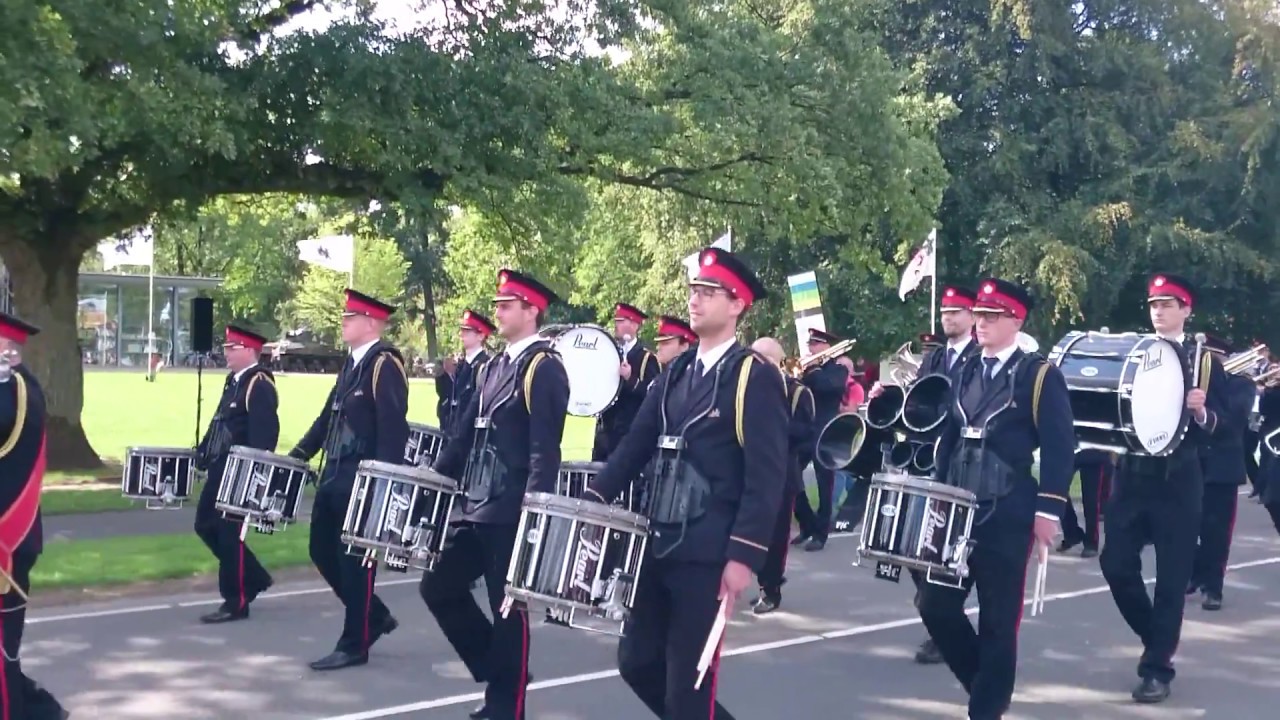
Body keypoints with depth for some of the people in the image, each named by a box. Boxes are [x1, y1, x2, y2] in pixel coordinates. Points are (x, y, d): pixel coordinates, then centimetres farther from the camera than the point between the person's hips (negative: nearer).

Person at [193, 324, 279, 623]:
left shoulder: (260, 384, -15)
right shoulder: (233, 380, 15)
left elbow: (264, 433, -22)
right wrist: (203, 452, 16)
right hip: (221, 467, 10)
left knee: (229, 532, -5)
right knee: (205, 524, 14)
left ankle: (236, 603, 5)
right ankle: (254, 577, 25)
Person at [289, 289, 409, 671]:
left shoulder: (386, 363, -13)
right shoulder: (352, 363, 15)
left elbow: (393, 427, -19)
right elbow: (331, 415, 21)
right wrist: (300, 453, 17)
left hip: (364, 480, -10)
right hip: (335, 473, 10)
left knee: (354, 558, -2)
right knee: (322, 550, 13)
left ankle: (354, 644, 8)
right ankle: (374, 616, 25)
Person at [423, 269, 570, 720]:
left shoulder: (544, 367, -11)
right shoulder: (493, 367, 15)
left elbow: (545, 449, -18)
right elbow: (466, 433, 18)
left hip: (512, 513, -9)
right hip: (477, 506, 9)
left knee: (508, 607, 1)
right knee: (439, 588, 12)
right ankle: (497, 670, 25)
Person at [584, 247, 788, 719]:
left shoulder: (755, 376, -9)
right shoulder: (676, 373, 13)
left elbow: (767, 475, -15)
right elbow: (638, 443, 12)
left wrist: (744, 555, -20)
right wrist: (594, 498, 0)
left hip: (708, 553, -7)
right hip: (659, 543, 7)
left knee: (688, 681, -1)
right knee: (637, 662, 12)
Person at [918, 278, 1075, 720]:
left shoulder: (1041, 375, -5)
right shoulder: (967, 372, 14)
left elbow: (1059, 447, -10)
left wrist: (1048, 510, -15)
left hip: (1006, 515, -6)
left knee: (997, 620, 1)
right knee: (936, 605, 3)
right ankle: (987, 684, 22)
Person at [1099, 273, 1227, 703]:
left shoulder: (1205, 360, 3)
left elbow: (1215, 425, -2)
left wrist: (1200, 410, -23)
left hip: (1179, 481, -3)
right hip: (1132, 475, 3)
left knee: (1171, 577, -1)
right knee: (1116, 563, -2)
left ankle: (1157, 668, 7)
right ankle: (1155, 636, 22)